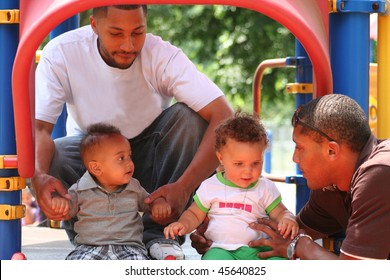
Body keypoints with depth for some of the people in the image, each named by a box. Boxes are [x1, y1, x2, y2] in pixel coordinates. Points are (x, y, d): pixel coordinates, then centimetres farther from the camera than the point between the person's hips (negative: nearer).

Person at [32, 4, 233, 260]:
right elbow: (38, 126, -27)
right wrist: (39, 176, -50)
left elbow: (224, 117, -33)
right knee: (49, 159, -33)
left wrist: (184, 187, -45)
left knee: (190, 116, -29)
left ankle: (159, 234, -20)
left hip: (149, 155, 1)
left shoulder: (163, 56, -25)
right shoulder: (61, 54, -23)